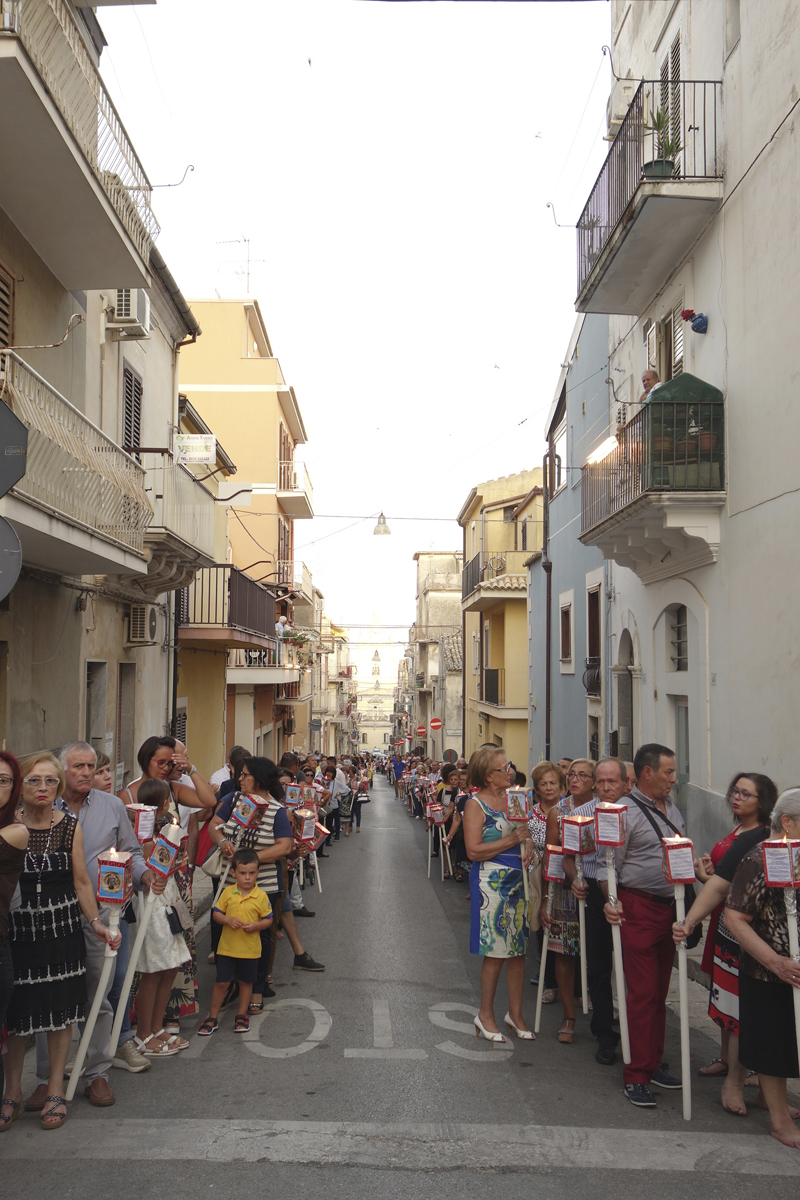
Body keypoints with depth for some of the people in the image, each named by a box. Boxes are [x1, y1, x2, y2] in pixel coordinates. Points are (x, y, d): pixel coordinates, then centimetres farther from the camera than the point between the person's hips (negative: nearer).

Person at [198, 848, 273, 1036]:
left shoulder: (261, 896, -7)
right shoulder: (228, 892, -3)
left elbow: (268, 919, -1)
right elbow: (216, 913, 3)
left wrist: (256, 926, -19)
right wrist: (227, 920, -16)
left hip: (250, 949, 0)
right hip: (227, 948, 1)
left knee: (246, 982, 13)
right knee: (221, 982, 4)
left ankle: (242, 1016, 30)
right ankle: (212, 1018, 18)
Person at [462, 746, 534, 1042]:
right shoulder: (475, 804, -10)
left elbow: (528, 832, 20)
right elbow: (474, 850, -17)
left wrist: (529, 846, -3)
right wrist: (512, 840, -17)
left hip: (518, 879, 6)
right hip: (491, 882, -6)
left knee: (518, 949, 10)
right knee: (496, 951, 0)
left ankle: (515, 1012, 23)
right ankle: (486, 1015, 16)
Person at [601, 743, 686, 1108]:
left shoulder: (672, 809, 14)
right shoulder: (625, 812, -11)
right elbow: (607, 862, -14)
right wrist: (610, 900, -25)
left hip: (670, 907, 8)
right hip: (638, 909, -7)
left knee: (660, 991, 15)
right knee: (642, 993, -5)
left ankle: (653, 1063, 26)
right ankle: (636, 1076, 4)